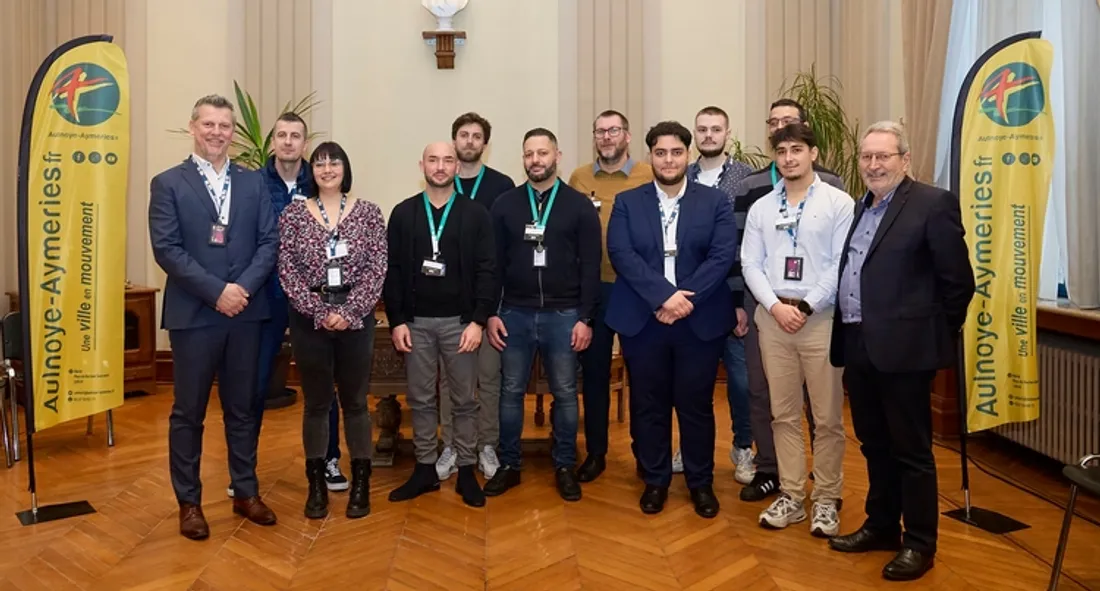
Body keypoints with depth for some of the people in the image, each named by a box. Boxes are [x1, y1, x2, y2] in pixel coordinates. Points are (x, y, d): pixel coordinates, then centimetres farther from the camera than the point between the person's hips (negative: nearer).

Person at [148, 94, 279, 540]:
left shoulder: (253, 183, 10)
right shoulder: (168, 183, 1)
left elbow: (269, 242, 2)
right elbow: (166, 249, -8)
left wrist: (243, 288, -12)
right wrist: (216, 290, -16)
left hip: (246, 312, 3)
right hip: (193, 313, -2)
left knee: (242, 408, 12)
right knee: (188, 412, 7)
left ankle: (246, 492, 24)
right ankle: (189, 501, 20)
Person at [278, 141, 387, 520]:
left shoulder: (368, 212, 2)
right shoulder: (293, 214, 3)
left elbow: (377, 269, -3)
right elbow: (287, 272, -2)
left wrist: (348, 312, -12)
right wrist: (320, 313, -12)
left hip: (356, 318, 0)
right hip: (309, 320, 0)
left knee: (355, 402, 7)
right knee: (316, 403, 8)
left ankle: (360, 484, 19)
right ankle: (316, 485, 21)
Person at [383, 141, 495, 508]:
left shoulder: (475, 214, 0)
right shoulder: (403, 213, 4)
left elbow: (486, 271, -4)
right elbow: (393, 271, 3)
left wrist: (478, 320, -11)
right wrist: (396, 321, -3)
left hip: (459, 321, -1)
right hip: (416, 322, 2)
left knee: (464, 400, 7)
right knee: (420, 400, 10)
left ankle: (466, 471, 19)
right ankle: (425, 469, 23)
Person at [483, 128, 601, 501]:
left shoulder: (579, 205, 0)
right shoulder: (504, 204, 4)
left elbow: (590, 266, -2)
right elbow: (494, 264, 5)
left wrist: (585, 318, -7)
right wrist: (491, 313, 0)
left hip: (563, 315, -1)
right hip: (515, 313, 2)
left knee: (565, 394, 8)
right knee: (511, 391, 9)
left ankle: (565, 467, 22)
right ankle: (509, 465, 23)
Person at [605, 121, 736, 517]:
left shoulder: (715, 202, 5)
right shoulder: (627, 203, 5)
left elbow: (722, 256, -6)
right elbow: (621, 254, -8)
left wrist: (686, 298, -17)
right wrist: (664, 296, -19)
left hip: (699, 320, 0)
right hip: (642, 320, 1)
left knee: (696, 405, 8)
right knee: (649, 405, 9)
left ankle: (701, 482, 26)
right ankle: (655, 480, 26)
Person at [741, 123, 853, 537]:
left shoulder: (838, 203, -2)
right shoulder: (761, 207, 9)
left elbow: (843, 265, -7)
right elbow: (750, 263, 4)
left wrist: (805, 306, -12)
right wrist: (776, 306, -9)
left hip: (821, 317, -3)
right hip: (772, 317, 3)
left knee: (827, 416, 4)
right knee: (783, 413, 10)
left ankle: (827, 500, 17)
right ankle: (791, 497, 20)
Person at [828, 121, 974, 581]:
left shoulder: (933, 203, -9)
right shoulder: (861, 207, 14)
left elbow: (958, 281, -9)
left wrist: (936, 336, -4)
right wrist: (846, 336, 11)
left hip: (903, 349, -7)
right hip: (859, 347, 7)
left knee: (911, 450, 5)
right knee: (875, 446, 18)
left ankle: (919, 543, 19)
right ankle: (881, 526, 32)